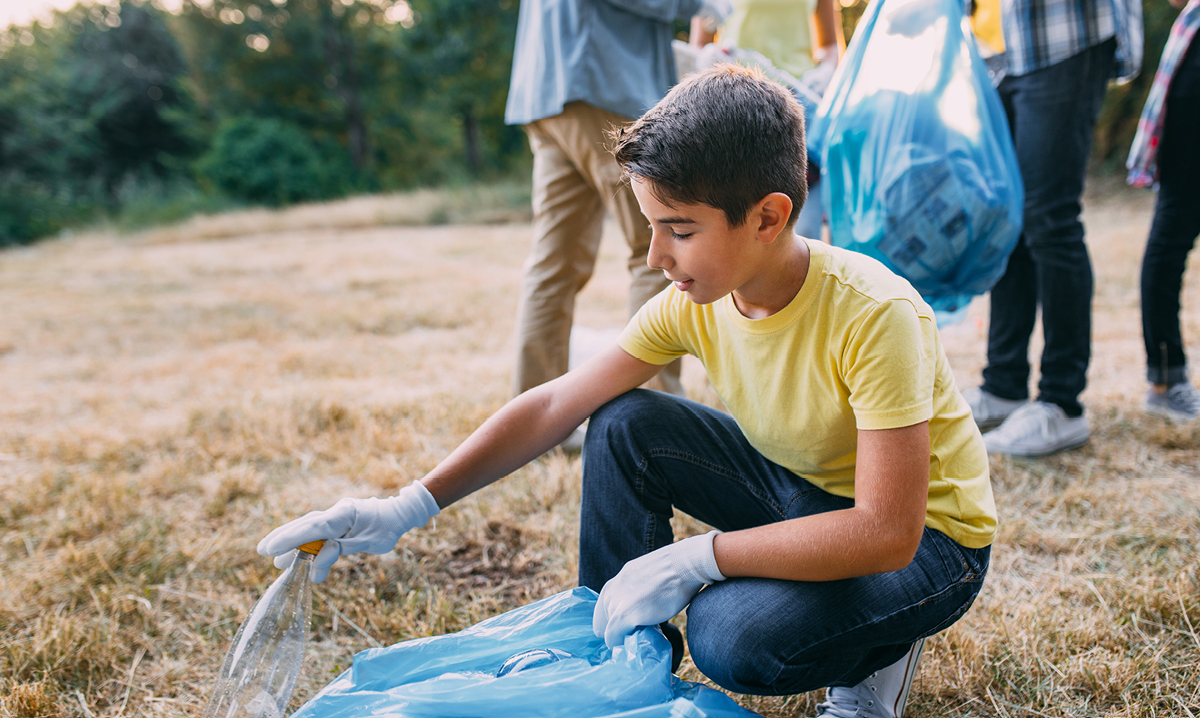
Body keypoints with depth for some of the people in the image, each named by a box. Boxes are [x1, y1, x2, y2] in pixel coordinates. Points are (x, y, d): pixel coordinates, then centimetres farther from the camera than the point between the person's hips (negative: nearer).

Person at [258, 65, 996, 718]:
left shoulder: (875, 317, -32)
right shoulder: (693, 303, -13)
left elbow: (886, 531, -33)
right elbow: (553, 405, -13)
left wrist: (695, 558, -34)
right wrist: (410, 507, -20)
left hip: (928, 536, -5)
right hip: (800, 488, 6)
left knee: (734, 634, -32)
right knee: (625, 428, -12)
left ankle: (879, 648, 1)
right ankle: (615, 654, 2)